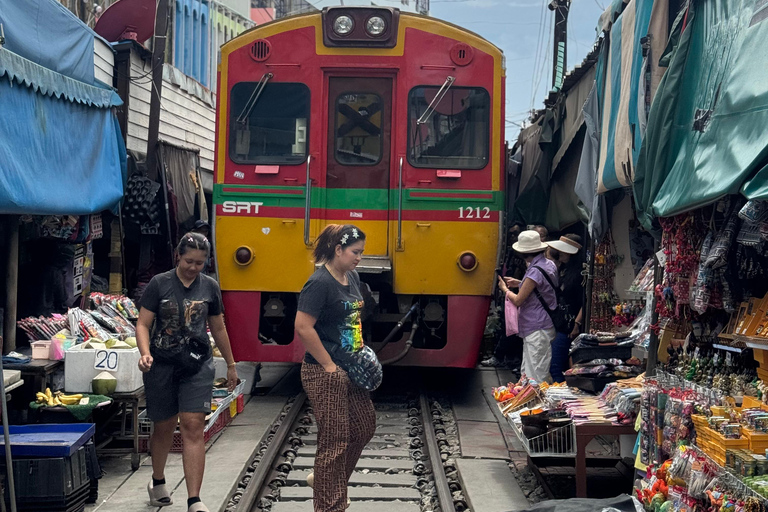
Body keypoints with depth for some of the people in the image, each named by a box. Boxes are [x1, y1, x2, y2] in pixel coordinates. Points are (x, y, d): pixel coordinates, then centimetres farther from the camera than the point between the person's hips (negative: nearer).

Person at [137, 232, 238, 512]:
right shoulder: (159, 284, -2)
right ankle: (158, 483, 39)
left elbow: (218, 328, 16)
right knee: (164, 426, 12)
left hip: (197, 366, 1)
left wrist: (231, 365, 20)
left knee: (193, 427, -9)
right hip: (162, 365, -1)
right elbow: (143, 324, -4)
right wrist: (145, 353, -22)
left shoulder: (210, 287, 6)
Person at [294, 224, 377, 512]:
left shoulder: (352, 278, 7)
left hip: (350, 370, 9)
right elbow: (303, 328, -24)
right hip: (324, 374, -9)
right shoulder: (320, 283, -20)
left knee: (364, 427, 17)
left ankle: (323, 479, 35)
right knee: (335, 440, 0)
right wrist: (329, 366, -18)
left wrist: (361, 352, 10)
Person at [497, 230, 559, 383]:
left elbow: (518, 300, -16)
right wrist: (519, 283, 19)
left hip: (537, 329, -10)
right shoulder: (550, 265, 9)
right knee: (527, 372, 17)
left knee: (537, 376, -7)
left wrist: (505, 289, 3)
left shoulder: (535, 271, -20)